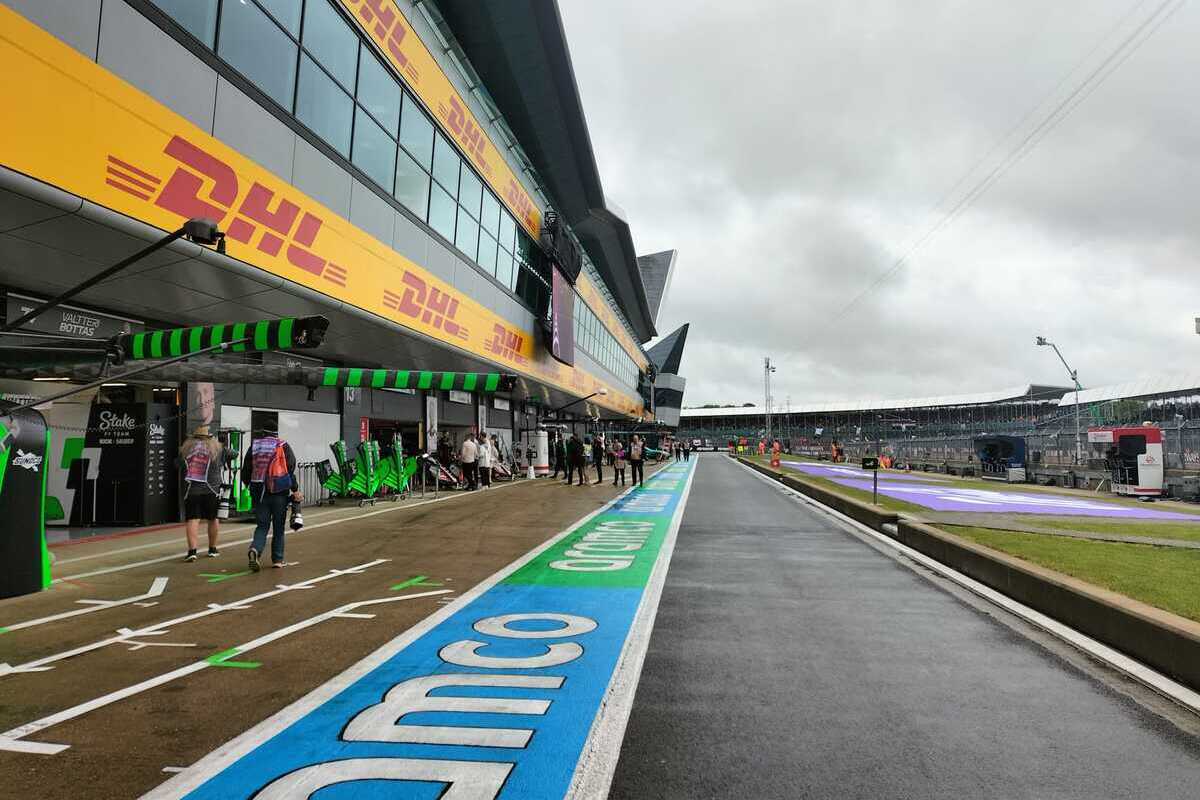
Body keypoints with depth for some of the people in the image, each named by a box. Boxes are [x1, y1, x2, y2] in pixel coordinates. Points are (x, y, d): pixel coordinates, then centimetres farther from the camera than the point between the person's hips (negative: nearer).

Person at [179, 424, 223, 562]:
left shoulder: (186, 448, 5)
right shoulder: (216, 448, 1)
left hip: (191, 489, 1)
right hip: (211, 490, 0)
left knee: (192, 520, -2)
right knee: (212, 519, 12)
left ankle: (192, 550, -15)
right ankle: (212, 549, 23)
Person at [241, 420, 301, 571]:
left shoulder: (254, 446, 6)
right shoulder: (283, 447, -3)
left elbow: (246, 471, 10)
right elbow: (290, 470, -8)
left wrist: (250, 485, 28)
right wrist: (295, 490, -2)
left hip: (259, 494, 2)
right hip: (279, 493, -2)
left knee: (262, 525, 10)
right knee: (278, 527, 8)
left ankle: (255, 549, -16)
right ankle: (277, 560, 13)